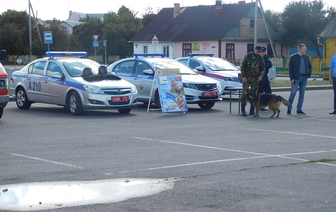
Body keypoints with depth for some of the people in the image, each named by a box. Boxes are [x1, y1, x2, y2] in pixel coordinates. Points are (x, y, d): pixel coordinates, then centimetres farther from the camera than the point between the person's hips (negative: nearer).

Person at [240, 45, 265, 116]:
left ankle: (252, 110, 7)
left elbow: (263, 69, 14)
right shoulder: (248, 56, -2)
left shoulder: (261, 58, 6)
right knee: (244, 93, -10)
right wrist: (243, 76, -9)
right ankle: (243, 110, -4)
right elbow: (242, 66, -1)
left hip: (255, 78, 3)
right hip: (247, 78, -3)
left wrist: (261, 76, -6)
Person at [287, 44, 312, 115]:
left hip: (304, 78, 4)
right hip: (296, 78, -4)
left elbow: (310, 66, 20)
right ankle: (289, 108, 7)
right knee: (293, 93, -6)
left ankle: (299, 110, 11)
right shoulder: (293, 57, -3)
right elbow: (290, 68, -4)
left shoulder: (306, 57, 11)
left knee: (302, 94, 5)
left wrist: (309, 75, 6)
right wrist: (292, 78, -11)